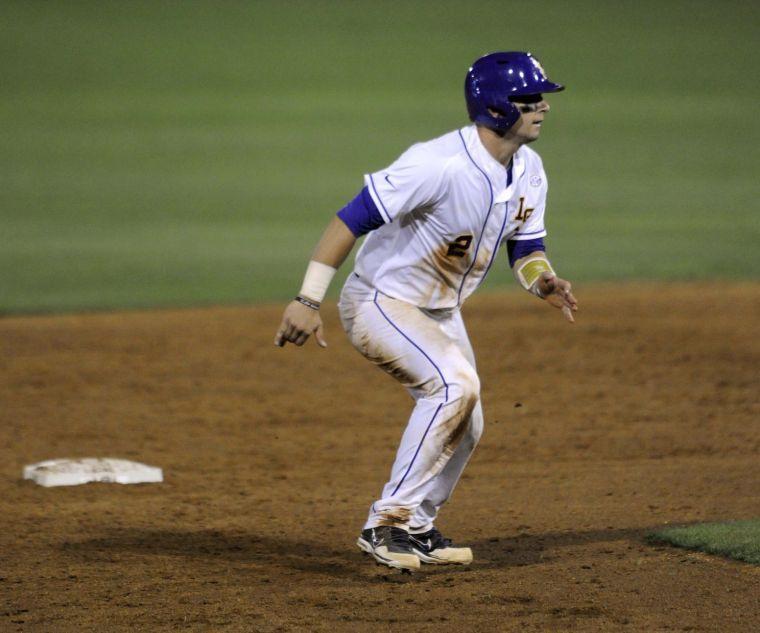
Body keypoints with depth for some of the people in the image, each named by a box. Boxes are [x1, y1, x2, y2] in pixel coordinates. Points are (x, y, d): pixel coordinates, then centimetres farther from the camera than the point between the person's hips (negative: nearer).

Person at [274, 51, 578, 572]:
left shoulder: (528, 172, -4)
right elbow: (351, 219, -29)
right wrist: (309, 300, -31)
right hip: (380, 302, -9)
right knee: (456, 385, -27)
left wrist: (543, 282, -18)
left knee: (462, 428, 10)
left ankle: (416, 529, 32)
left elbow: (526, 248, 7)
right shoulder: (439, 164, -31)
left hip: (441, 311, 9)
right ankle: (387, 523, -21)